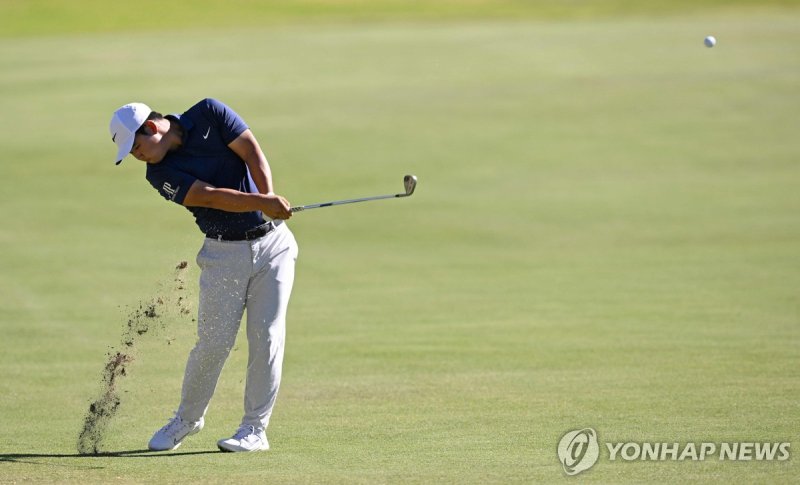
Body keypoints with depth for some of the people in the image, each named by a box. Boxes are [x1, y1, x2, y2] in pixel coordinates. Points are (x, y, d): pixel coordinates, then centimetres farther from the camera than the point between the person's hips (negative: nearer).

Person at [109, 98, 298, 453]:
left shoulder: (209, 115, -5)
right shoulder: (161, 174, -8)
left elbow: (252, 153, -11)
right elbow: (210, 196, -20)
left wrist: (269, 195, -27)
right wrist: (262, 204, -32)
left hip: (272, 241, 0)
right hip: (224, 253, 0)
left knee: (266, 336, -6)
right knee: (214, 341, -3)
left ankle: (255, 429, 0)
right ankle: (187, 419, 18)